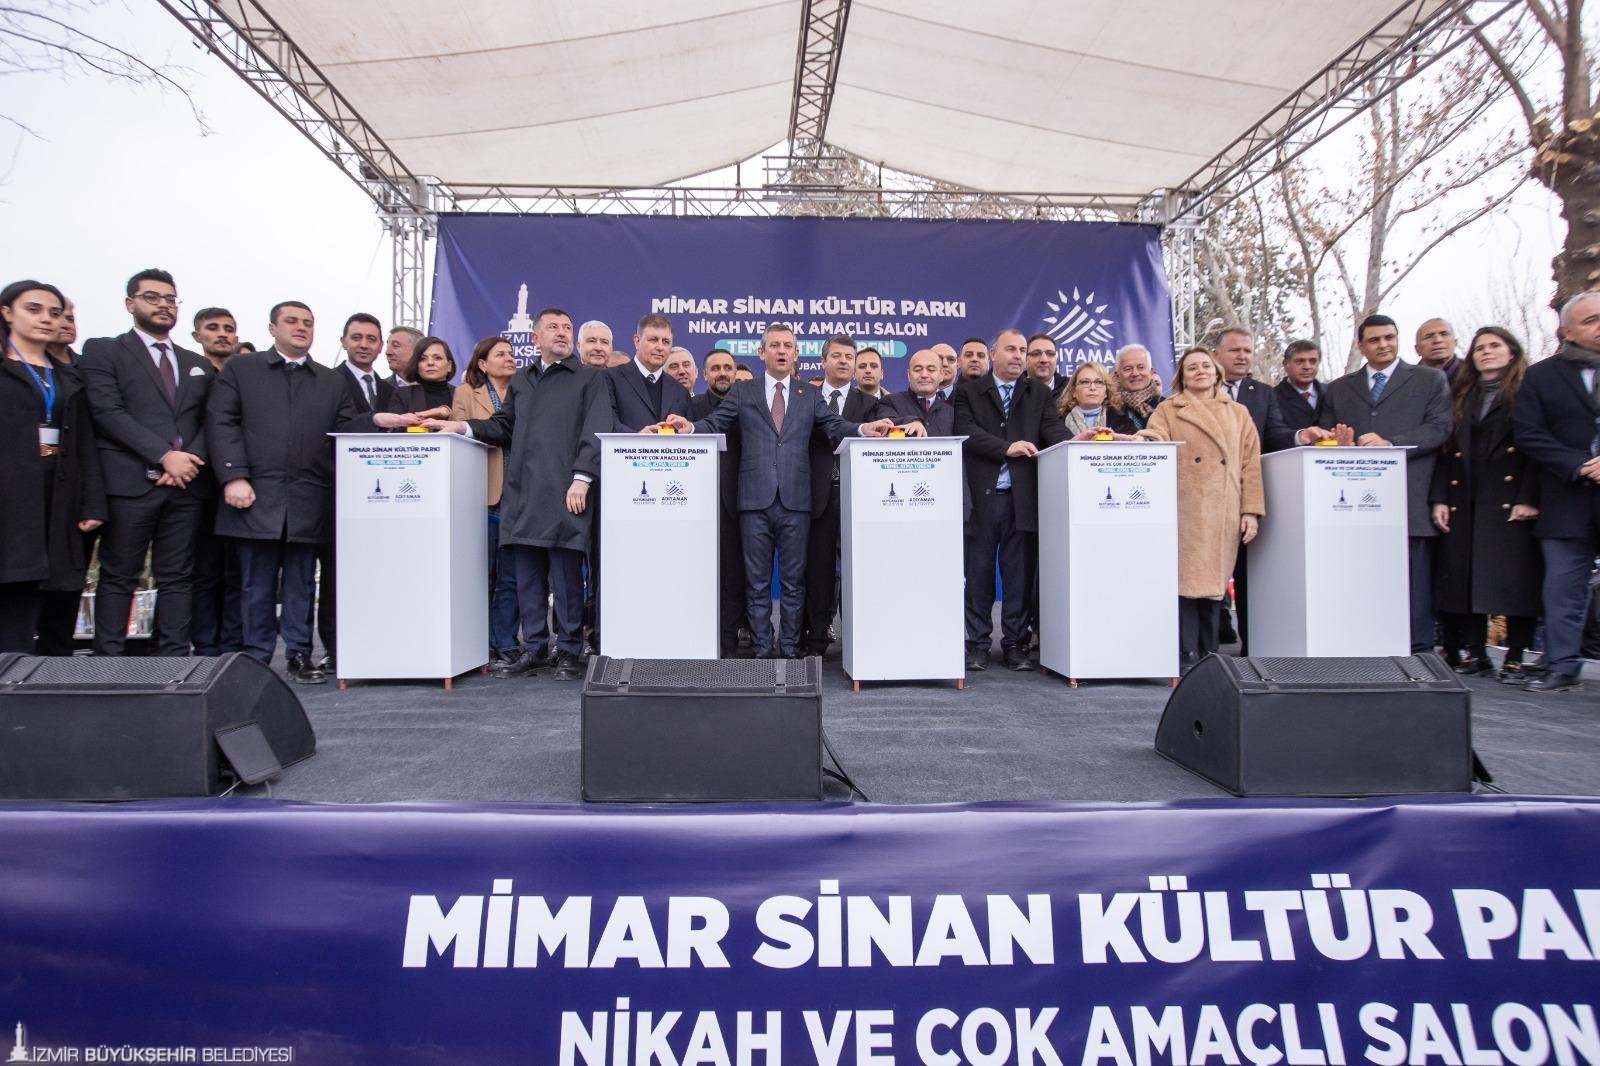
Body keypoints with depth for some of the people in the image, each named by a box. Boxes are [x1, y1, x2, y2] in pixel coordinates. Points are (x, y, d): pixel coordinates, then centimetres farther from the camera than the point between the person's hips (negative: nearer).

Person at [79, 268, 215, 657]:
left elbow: (210, 422, 12)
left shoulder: (199, 365, 20)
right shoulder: (103, 351, 6)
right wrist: (165, 456, -16)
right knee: (119, 578, 0)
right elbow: (109, 412, -7)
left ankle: (175, 658, 7)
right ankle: (109, 660, 4)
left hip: (186, 484, 4)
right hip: (130, 483, -4)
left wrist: (191, 460, -7)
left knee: (176, 578, 4)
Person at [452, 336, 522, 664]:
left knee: (511, 575, 2)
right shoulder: (465, 393, 10)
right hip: (482, 493, -2)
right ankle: (482, 646, 8)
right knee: (482, 573, 0)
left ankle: (505, 644, 8)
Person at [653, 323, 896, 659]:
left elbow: (835, 426, 1)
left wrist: (864, 429, -19)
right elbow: (714, 425, 1)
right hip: (755, 499, 0)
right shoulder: (742, 393, 11)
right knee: (757, 581, 6)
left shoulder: (810, 396, 13)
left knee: (793, 581, 6)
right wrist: (689, 428, -20)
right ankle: (763, 649, 15)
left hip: (795, 500, 1)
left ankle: (789, 648, 16)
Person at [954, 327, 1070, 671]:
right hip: (981, 495, -2)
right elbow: (966, 432, -7)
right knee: (979, 571, 3)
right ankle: (978, 643, 12)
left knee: (1019, 571, 4)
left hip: (1023, 497, 2)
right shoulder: (969, 392, 8)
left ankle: (1015, 643, 13)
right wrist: (1007, 447, -18)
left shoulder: (1039, 394, 16)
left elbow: (1052, 428, 2)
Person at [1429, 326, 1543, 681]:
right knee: (1465, 578, 3)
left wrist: (1530, 499, -14)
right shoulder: (1461, 397, 17)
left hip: (1512, 502, -4)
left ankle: (1515, 658, 2)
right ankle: (1475, 653, 10)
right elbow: (1447, 450, 13)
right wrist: (1439, 498, 3)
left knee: (1514, 578, -5)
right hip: (1464, 503, 4)